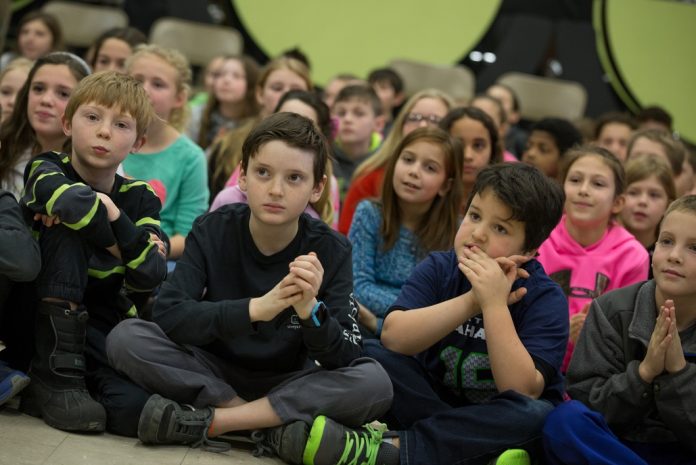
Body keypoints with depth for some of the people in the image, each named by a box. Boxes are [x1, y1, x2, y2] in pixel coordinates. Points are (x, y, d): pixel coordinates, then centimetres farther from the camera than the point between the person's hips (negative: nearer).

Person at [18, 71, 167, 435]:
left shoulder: (139, 199, 5)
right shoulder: (46, 171, -5)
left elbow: (150, 278, -11)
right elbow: (73, 201, -31)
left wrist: (113, 214, -19)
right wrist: (113, 242, -16)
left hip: (100, 329, 3)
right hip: (41, 321, -2)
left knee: (136, 407, -30)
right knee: (68, 226, -26)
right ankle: (56, 375, -24)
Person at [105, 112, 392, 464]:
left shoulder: (330, 250, -11)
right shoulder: (212, 231, -10)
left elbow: (343, 361, -16)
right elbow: (168, 316, -23)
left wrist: (310, 310, -37)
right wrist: (254, 308, -36)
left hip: (286, 382, 0)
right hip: (212, 373, 0)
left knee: (375, 383, -28)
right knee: (125, 338, -24)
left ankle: (208, 422, -25)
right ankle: (274, 426, -24)